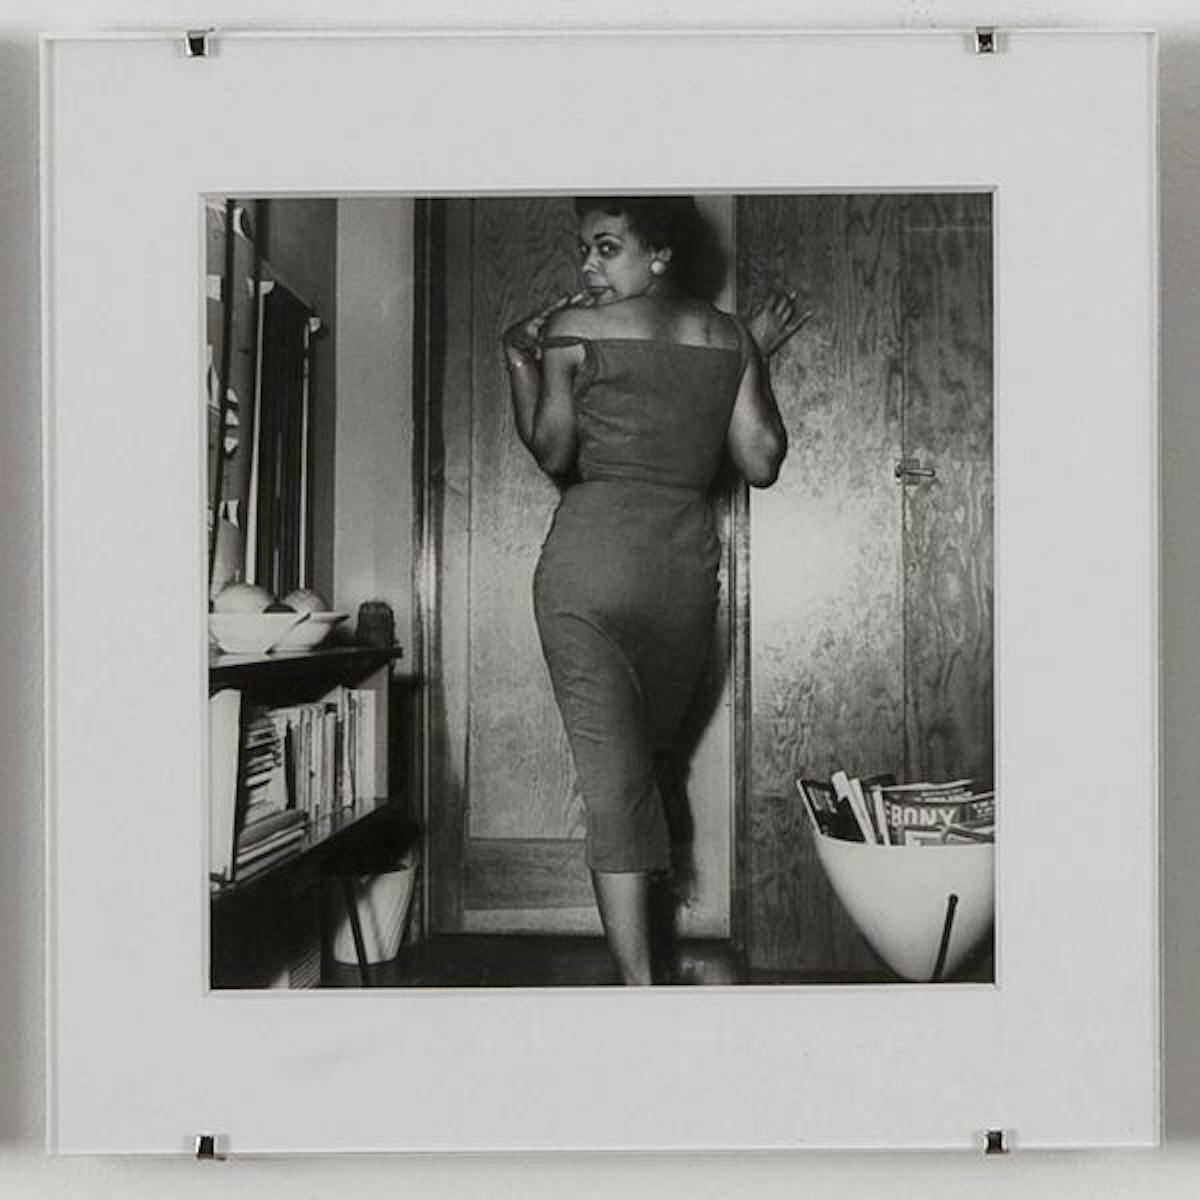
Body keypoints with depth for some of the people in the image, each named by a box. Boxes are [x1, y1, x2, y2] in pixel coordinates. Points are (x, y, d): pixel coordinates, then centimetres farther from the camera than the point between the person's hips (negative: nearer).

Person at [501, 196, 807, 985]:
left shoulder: (571, 327, -1)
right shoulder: (730, 336, 9)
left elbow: (553, 454, -1)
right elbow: (761, 463, 8)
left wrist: (520, 361, 10)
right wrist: (759, 358, 19)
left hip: (592, 555, -4)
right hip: (690, 558, 4)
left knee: (613, 777, -3)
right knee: (646, 758, 21)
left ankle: (639, 977, -3)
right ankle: (641, 948, 31)